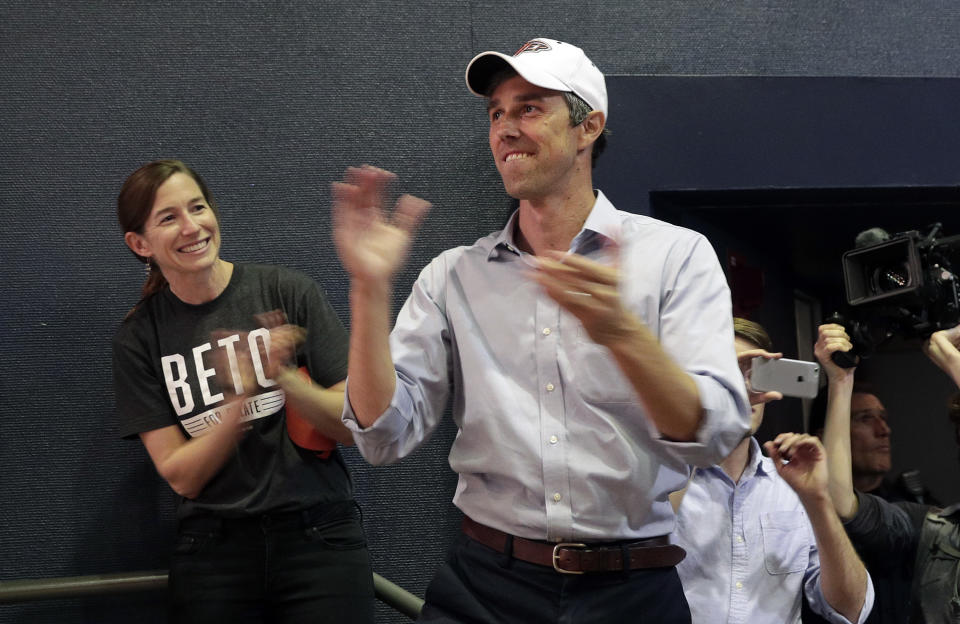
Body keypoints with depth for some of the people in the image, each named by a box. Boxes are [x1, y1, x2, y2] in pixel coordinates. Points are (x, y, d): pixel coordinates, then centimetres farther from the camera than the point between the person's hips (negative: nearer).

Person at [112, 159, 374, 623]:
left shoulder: (289, 292, -5)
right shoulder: (138, 339, 1)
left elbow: (355, 424, -4)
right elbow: (180, 476, -4)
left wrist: (284, 379, -21)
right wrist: (242, 400, -20)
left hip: (318, 537, -1)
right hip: (214, 550, 1)